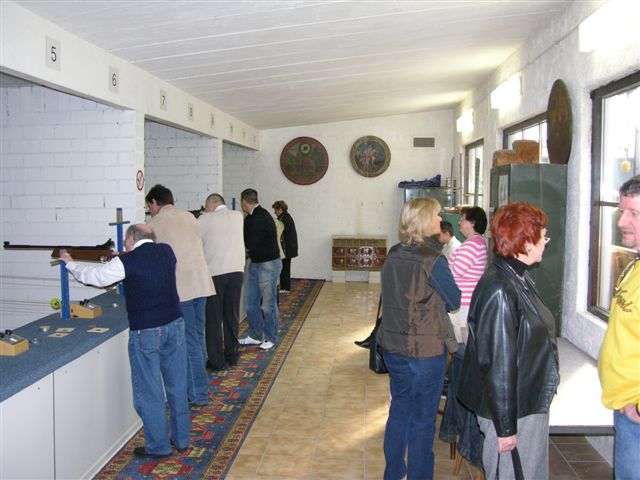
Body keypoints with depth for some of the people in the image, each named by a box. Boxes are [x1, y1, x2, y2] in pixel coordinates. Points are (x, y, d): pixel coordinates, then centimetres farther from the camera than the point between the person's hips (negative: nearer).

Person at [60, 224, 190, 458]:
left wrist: (70, 264, 20)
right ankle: (181, 439, 27)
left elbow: (93, 276, 2)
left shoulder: (127, 262, -10)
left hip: (145, 333, -5)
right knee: (177, 386, 15)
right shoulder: (166, 251, 4)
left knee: (149, 391, 8)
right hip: (175, 325, 5)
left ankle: (158, 446, 19)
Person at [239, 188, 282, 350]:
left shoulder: (261, 218, -20)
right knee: (251, 302, 12)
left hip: (268, 265, -9)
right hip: (255, 263, 9)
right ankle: (255, 336, 24)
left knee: (268, 304, 2)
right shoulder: (251, 217, 9)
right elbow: (249, 243, 9)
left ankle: (270, 338, 15)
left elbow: (249, 245, -23)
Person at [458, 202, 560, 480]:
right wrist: (505, 427, -20)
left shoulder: (520, 279, 6)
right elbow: (497, 363, -25)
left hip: (532, 404, 10)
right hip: (511, 412, -10)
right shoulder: (499, 290, -25)